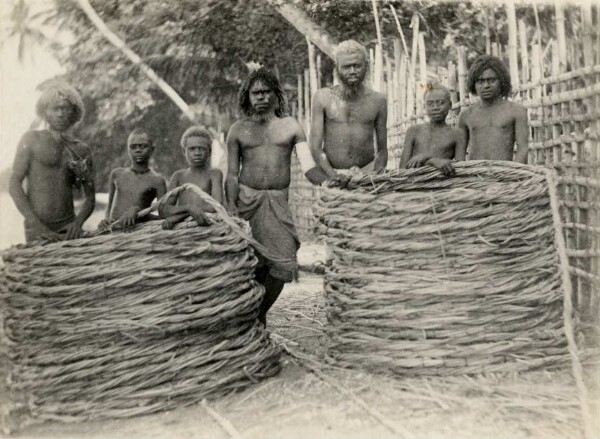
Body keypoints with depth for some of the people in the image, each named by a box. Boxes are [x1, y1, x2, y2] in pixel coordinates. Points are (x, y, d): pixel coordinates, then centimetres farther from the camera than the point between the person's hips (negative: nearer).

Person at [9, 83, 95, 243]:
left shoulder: (83, 150, 11)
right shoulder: (32, 139, 4)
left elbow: (90, 197, 10)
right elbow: (14, 184, -2)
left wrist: (78, 222, -10)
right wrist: (37, 226, -12)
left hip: (69, 226, 2)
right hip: (37, 228, -2)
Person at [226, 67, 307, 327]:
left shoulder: (290, 126, 9)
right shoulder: (238, 130, 9)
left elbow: (308, 163, 1)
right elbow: (232, 173, 5)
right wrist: (231, 204, -9)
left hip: (278, 200, 1)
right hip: (246, 198, -1)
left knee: (282, 263, -6)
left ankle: (261, 314, 16)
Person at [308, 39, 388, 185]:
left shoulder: (378, 100, 7)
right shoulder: (323, 97, 3)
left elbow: (382, 149, 12)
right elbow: (315, 147, -1)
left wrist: (376, 173, -7)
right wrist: (334, 175, -16)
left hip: (367, 172, 1)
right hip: (330, 174, -1)